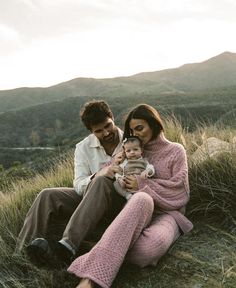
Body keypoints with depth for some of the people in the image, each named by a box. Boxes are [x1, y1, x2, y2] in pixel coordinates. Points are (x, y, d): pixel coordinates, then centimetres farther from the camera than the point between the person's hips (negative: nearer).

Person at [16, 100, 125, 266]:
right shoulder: (83, 148, 1)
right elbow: (79, 185, -7)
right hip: (88, 197, 3)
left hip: (121, 199, -3)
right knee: (48, 196, -20)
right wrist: (98, 174, -29)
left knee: (102, 182, -36)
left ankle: (68, 246, -46)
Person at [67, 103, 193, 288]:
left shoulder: (176, 151, 13)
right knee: (143, 198, -41)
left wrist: (142, 184, -8)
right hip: (139, 208, 2)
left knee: (156, 242, -42)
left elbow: (178, 187, -1)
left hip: (167, 212, -1)